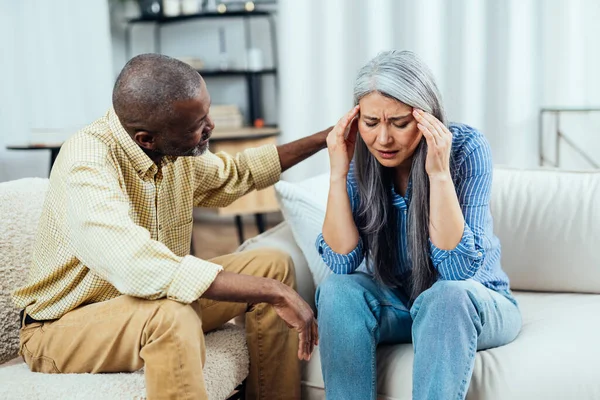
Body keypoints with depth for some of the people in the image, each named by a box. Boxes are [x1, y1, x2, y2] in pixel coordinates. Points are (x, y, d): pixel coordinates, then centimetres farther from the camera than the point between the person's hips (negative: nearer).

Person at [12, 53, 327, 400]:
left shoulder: (177, 150, -6)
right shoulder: (87, 165, -30)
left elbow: (233, 175, 16)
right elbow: (142, 272, -44)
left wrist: (322, 139, 12)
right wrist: (274, 292, -38)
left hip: (155, 300, 8)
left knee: (273, 264, -1)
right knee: (172, 314, -37)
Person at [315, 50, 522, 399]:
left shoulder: (466, 148, -20)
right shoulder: (360, 157, -11)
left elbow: (458, 270, -26)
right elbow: (342, 263, -18)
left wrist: (439, 173, -34)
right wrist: (338, 173, -25)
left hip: (472, 305, -2)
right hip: (394, 305, 3)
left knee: (445, 297, -35)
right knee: (337, 291, -26)